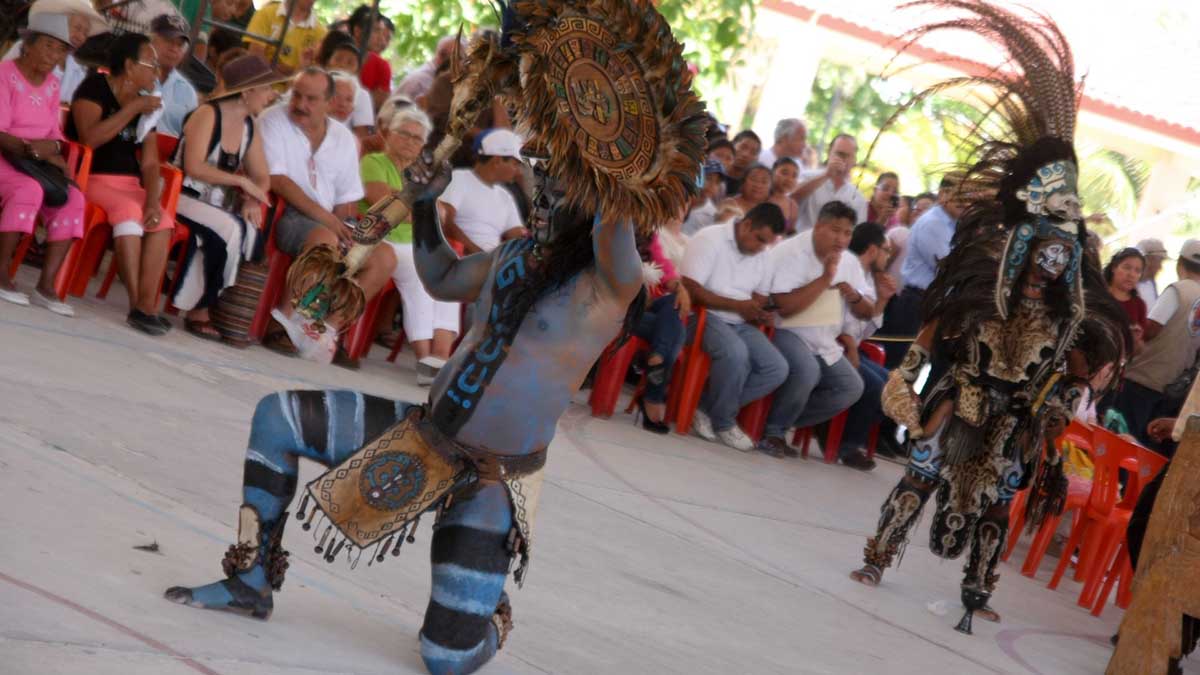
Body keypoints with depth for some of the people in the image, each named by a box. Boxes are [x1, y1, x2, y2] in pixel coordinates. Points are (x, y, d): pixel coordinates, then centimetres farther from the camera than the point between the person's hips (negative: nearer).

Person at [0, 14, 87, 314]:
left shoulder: (52, 85, 12)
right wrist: (35, 150, -24)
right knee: (29, 189, -36)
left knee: (72, 198, -19)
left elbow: (53, 133, 12)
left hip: (34, 165, 7)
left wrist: (52, 149, -11)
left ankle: (46, 285, -22)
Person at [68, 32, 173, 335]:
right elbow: (89, 138, -23)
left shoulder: (146, 105, 12)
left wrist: (152, 201, -13)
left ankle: (146, 306, -28)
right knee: (129, 209, -33)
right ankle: (136, 305, -34)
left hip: (128, 183, 6)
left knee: (163, 220, -21)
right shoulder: (94, 88, -6)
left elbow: (150, 163, 6)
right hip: (90, 178, -6)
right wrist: (132, 109, -19)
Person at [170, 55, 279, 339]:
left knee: (249, 230, -23)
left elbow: (262, 178, 13)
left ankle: (197, 307, -16)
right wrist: (241, 181, -19)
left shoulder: (250, 127, 12)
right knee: (231, 229, -31)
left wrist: (253, 201, -9)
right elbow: (194, 167, -22)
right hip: (184, 198, -7)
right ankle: (200, 310, -16)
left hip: (217, 204, 7)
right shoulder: (208, 115, -11)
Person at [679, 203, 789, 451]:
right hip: (704, 317, -7)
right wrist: (738, 306, -19)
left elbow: (759, 299, 16)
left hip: (740, 324, 7)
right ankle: (723, 422, -13)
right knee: (735, 353, -37)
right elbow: (690, 289, -18)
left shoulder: (763, 256, 12)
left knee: (777, 369, -15)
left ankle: (707, 407, -6)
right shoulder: (709, 239, -10)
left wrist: (760, 314, -10)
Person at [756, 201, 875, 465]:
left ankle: (786, 422, 0)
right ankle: (774, 430, -14)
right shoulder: (791, 252, -13)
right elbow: (785, 306, -25)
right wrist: (825, 279, -22)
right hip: (786, 332, -8)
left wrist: (856, 297, -9)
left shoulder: (849, 262, 9)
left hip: (824, 343, 8)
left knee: (851, 388, -9)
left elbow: (868, 312, 15)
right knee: (807, 370, -35)